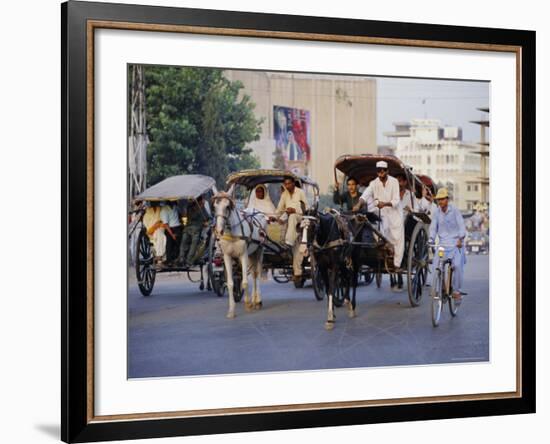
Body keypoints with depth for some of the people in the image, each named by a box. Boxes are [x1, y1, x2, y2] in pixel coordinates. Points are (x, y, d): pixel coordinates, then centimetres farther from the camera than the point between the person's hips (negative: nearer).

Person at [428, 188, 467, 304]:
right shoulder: (436, 212, 5)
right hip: (443, 244, 3)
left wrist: (460, 239, -24)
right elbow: (433, 228, 5)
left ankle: (457, 291, -6)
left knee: (457, 265, -21)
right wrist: (430, 241, -10)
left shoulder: (454, 210, -3)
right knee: (436, 266, -14)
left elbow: (461, 225, -8)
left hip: (456, 243, -3)